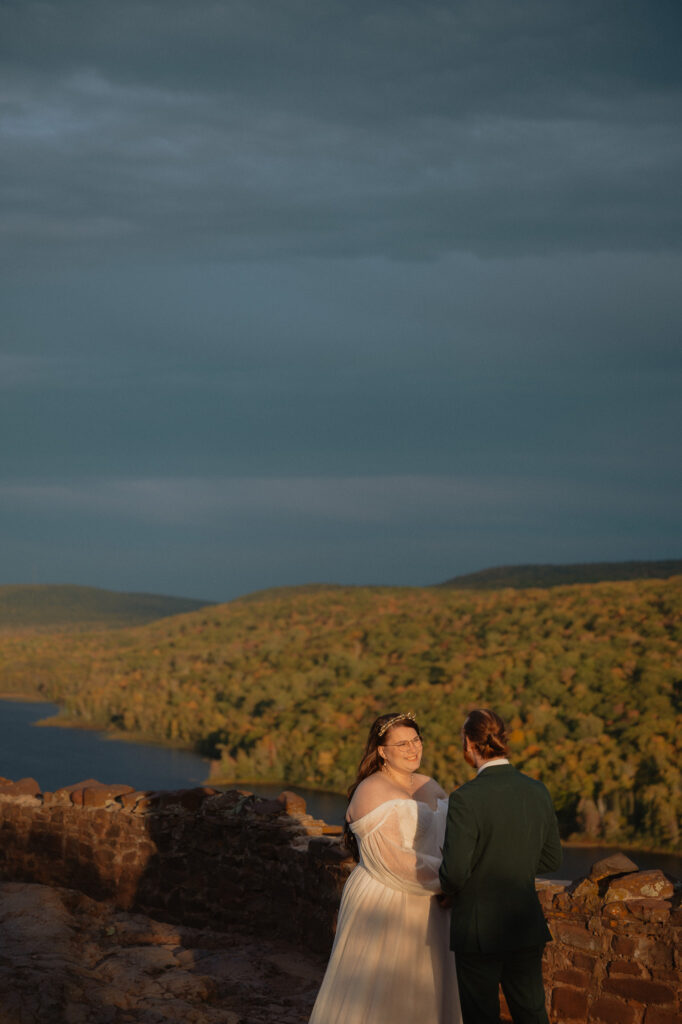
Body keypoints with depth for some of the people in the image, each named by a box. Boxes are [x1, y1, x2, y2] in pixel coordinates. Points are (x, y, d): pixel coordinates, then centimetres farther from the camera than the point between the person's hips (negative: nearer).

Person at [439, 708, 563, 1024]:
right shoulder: (537, 791, -1)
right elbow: (551, 859, 9)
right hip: (528, 926, 5)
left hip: (479, 930, -5)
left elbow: (454, 872, -20)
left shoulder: (466, 799, -20)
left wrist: (449, 891, 1)